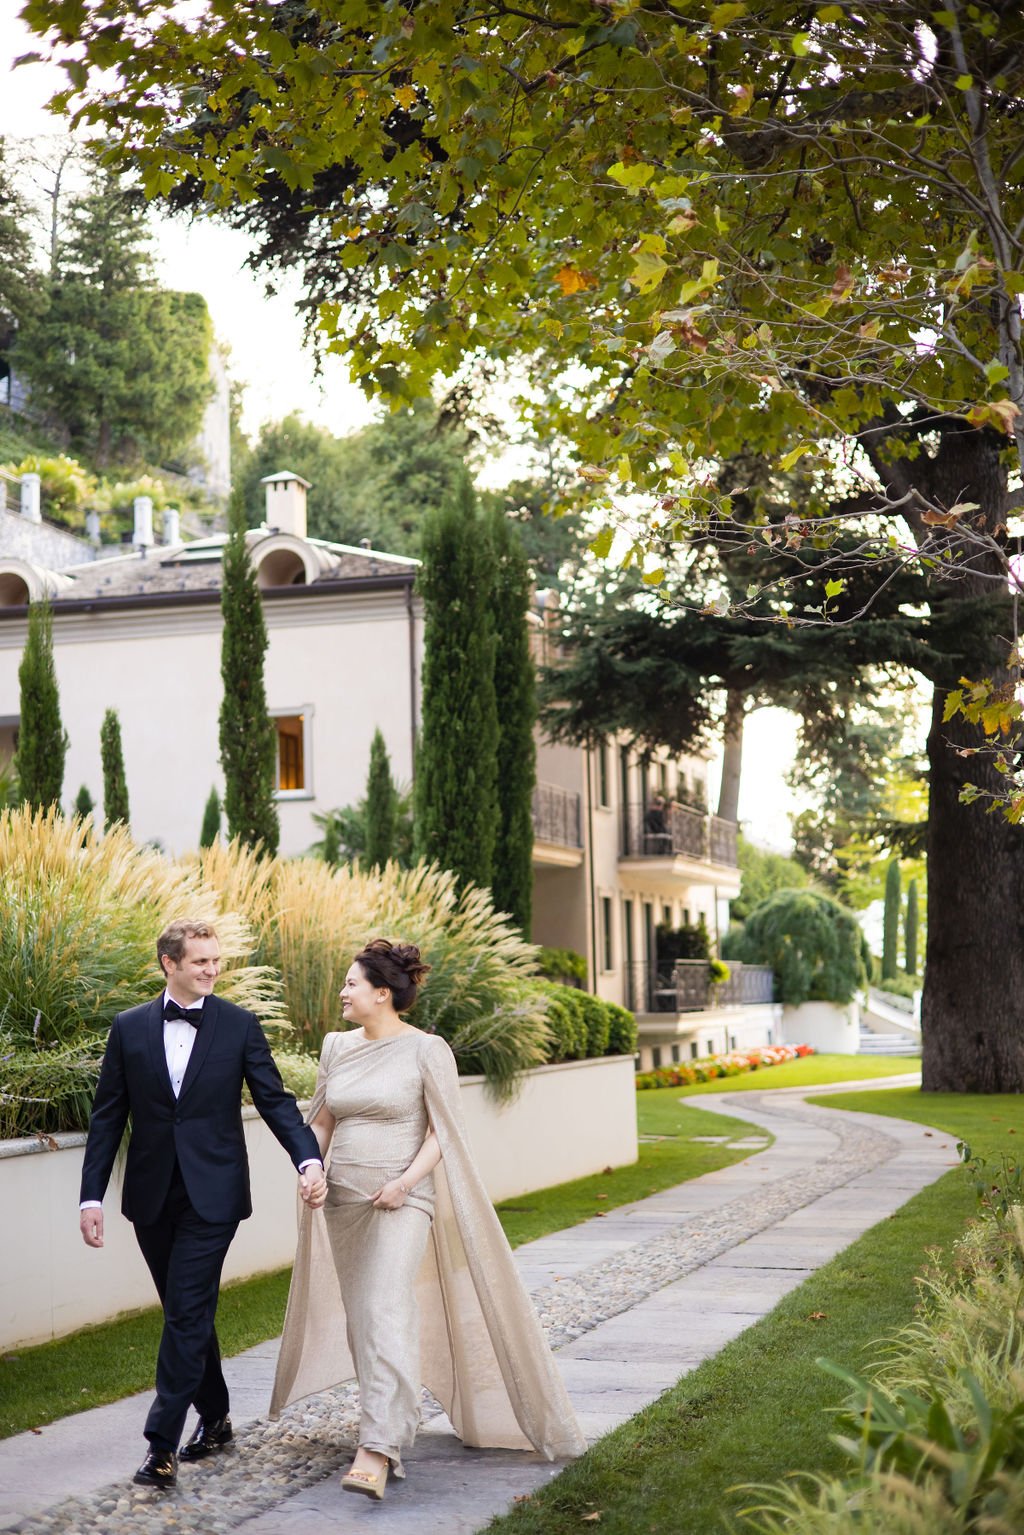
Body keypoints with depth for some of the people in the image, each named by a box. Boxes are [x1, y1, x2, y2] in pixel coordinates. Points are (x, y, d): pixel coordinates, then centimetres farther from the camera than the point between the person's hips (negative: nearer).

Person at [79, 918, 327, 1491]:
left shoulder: (240, 1025, -1)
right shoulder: (130, 1027, 4)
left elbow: (274, 1099, 0)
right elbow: (108, 1116, 5)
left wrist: (309, 1157, -16)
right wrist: (93, 1195, 0)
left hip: (212, 1194, -3)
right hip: (152, 1196, 3)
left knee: (187, 1314, -8)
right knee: (188, 1312, 13)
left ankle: (163, 1442, -7)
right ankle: (215, 1419, 28)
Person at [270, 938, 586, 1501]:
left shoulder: (426, 1050, -8)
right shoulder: (337, 1048, 9)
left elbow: (444, 1131, -7)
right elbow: (321, 1121, 16)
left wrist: (405, 1181, -18)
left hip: (401, 1199, -6)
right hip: (343, 1199, 7)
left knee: (385, 1313, -18)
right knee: (360, 1320, 12)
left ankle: (376, 1452, -26)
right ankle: (397, 1423, 30)